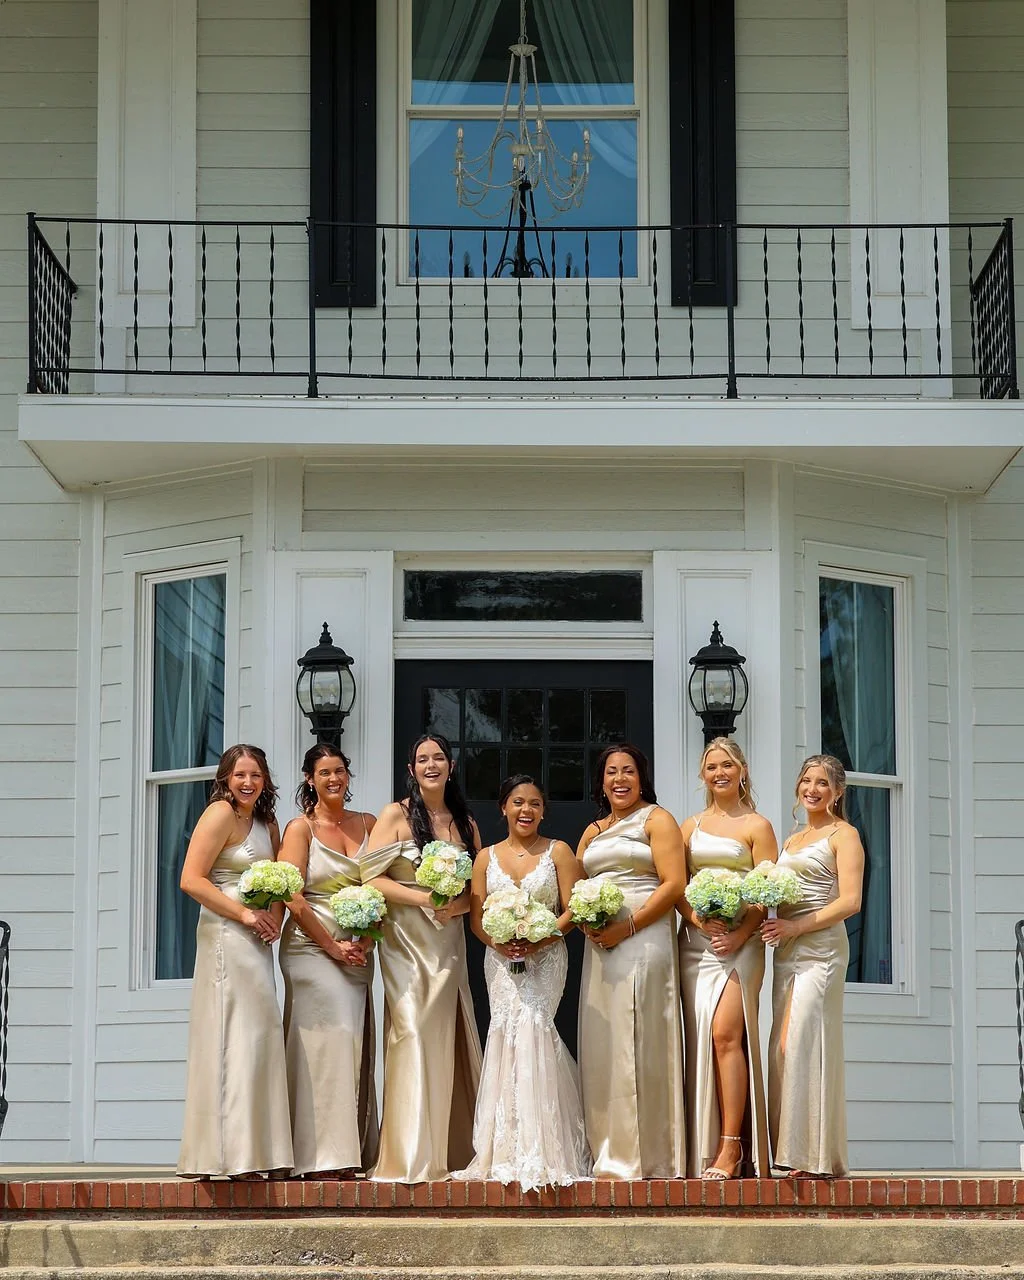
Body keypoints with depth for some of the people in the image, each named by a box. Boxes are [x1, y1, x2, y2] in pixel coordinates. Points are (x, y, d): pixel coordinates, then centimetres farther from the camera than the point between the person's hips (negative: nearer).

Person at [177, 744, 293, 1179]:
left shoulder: (266, 824, 18)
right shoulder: (220, 814, -7)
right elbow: (192, 880, -14)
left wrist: (275, 917, 1)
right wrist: (245, 914, -16)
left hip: (255, 941, 9)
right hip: (225, 936, -9)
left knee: (257, 1038, 6)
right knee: (239, 1036, -11)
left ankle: (254, 1154, 9)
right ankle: (233, 1154, -10)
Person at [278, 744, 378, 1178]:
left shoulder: (367, 825, 12)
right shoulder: (301, 828, -1)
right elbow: (294, 899, -8)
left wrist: (365, 941, -6)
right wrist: (333, 946, -10)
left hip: (357, 952, 5)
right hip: (312, 947, -5)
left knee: (354, 1044, 2)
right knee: (327, 1041, -11)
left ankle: (353, 1152, 5)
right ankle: (325, 1154, -10)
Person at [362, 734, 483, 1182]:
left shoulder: (465, 823, 14)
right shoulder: (396, 815, 1)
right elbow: (370, 876, -7)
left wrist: (460, 905, -8)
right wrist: (422, 898, -17)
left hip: (448, 940, 4)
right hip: (406, 939, -4)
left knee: (447, 1037, 0)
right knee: (412, 1032, -11)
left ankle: (450, 1151, 4)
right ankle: (410, 1157, -9)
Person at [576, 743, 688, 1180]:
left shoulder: (657, 820, 2)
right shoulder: (593, 832, 22)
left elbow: (673, 884, -8)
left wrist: (627, 927, -15)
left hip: (643, 940, -7)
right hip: (600, 946, 7)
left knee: (638, 1045, -10)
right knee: (601, 1048, 2)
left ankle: (647, 1158, -8)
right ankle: (611, 1155, 5)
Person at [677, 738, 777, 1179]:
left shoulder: (757, 826, 6)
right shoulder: (690, 826, 18)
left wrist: (740, 934, -15)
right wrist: (698, 919, -9)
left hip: (740, 941, -4)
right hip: (695, 941, 4)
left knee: (725, 1033, -17)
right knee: (700, 1040, -2)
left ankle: (732, 1147, -17)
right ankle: (705, 1149, -1)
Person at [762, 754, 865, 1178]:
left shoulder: (843, 835, 1)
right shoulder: (792, 840, 24)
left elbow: (850, 901, -9)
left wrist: (795, 927, -16)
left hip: (820, 947, -7)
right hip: (787, 951, 7)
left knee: (800, 1042, -15)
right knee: (785, 1047, -1)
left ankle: (818, 1156, -14)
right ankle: (796, 1155, -1)